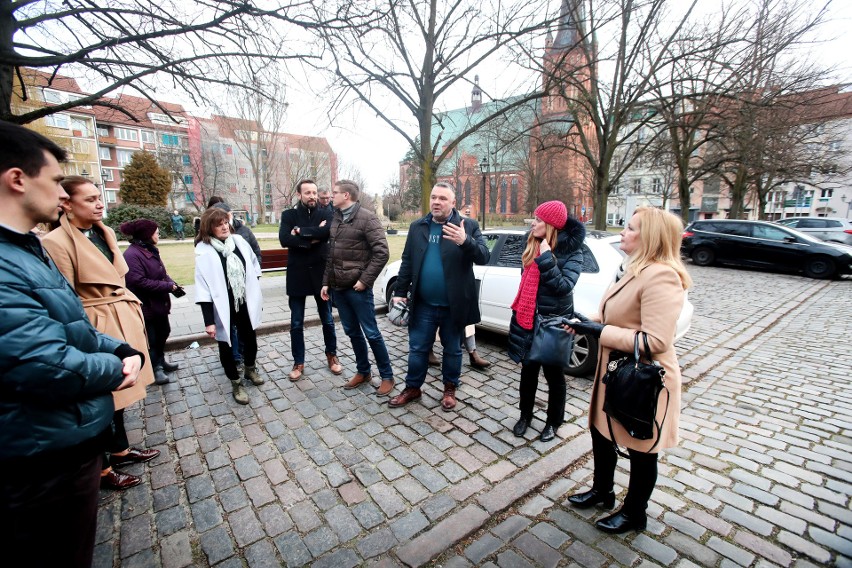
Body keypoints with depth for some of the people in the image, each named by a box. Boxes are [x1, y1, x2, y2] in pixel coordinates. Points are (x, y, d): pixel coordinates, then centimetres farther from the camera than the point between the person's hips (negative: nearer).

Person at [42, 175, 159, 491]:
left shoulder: (104, 233, 8)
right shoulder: (57, 242, -16)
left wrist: (132, 309, 15)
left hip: (122, 321, 8)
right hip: (96, 327, -8)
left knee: (117, 390, 20)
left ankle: (120, 450, 38)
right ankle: (101, 469, 26)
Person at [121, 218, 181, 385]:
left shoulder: (150, 250, 9)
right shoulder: (132, 255, -21)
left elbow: (161, 273, 15)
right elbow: (139, 282, -29)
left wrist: (171, 283, -5)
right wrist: (168, 286, -23)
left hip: (159, 303, 9)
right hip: (145, 306, -9)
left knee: (163, 333, 22)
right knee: (150, 339, 6)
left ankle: (160, 361, 41)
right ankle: (155, 368, 23)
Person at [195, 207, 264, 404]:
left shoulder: (238, 240, -3)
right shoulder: (204, 252, -16)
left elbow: (253, 264, 11)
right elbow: (203, 288, -17)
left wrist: (254, 290, 10)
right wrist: (208, 321, -18)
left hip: (245, 304, 4)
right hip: (222, 308, -4)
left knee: (250, 339, 19)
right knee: (226, 345, 11)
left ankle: (250, 369, 45)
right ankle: (236, 384, 28)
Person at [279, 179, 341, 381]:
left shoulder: (326, 213, 2)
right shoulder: (289, 215, 3)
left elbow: (327, 232, -20)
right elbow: (284, 239, -14)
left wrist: (301, 231, -14)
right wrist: (313, 238, -17)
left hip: (321, 274, 0)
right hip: (297, 275, 0)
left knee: (328, 320, 12)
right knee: (296, 324, 8)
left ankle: (331, 355, 32)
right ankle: (298, 362, 25)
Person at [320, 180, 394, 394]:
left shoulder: (367, 217, -10)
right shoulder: (335, 219, 12)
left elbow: (381, 252, -16)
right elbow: (331, 255, 16)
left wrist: (365, 280, -18)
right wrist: (326, 282, 11)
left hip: (357, 288, -7)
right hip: (338, 288, 7)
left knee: (371, 333, 1)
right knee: (352, 332, 15)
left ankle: (387, 376, 16)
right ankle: (363, 371, 31)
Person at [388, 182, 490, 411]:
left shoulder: (468, 226, -5)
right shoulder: (417, 227, 5)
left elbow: (484, 257, -14)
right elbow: (407, 262, 7)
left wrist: (465, 241, -33)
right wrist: (400, 292, 4)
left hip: (453, 305, -2)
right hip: (423, 304, 3)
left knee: (452, 350, 14)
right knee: (417, 349, 13)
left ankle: (450, 389, 35)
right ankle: (412, 387, 33)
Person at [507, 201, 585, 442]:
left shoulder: (571, 251, -12)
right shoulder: (533, 245, 3)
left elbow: (564, 287, -24)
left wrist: (546, 258, -26)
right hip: (528, 320, 5)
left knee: (554, 375, 13)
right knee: (528, 371, 17)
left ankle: (553, 422, 33)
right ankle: (525, 415, 36)